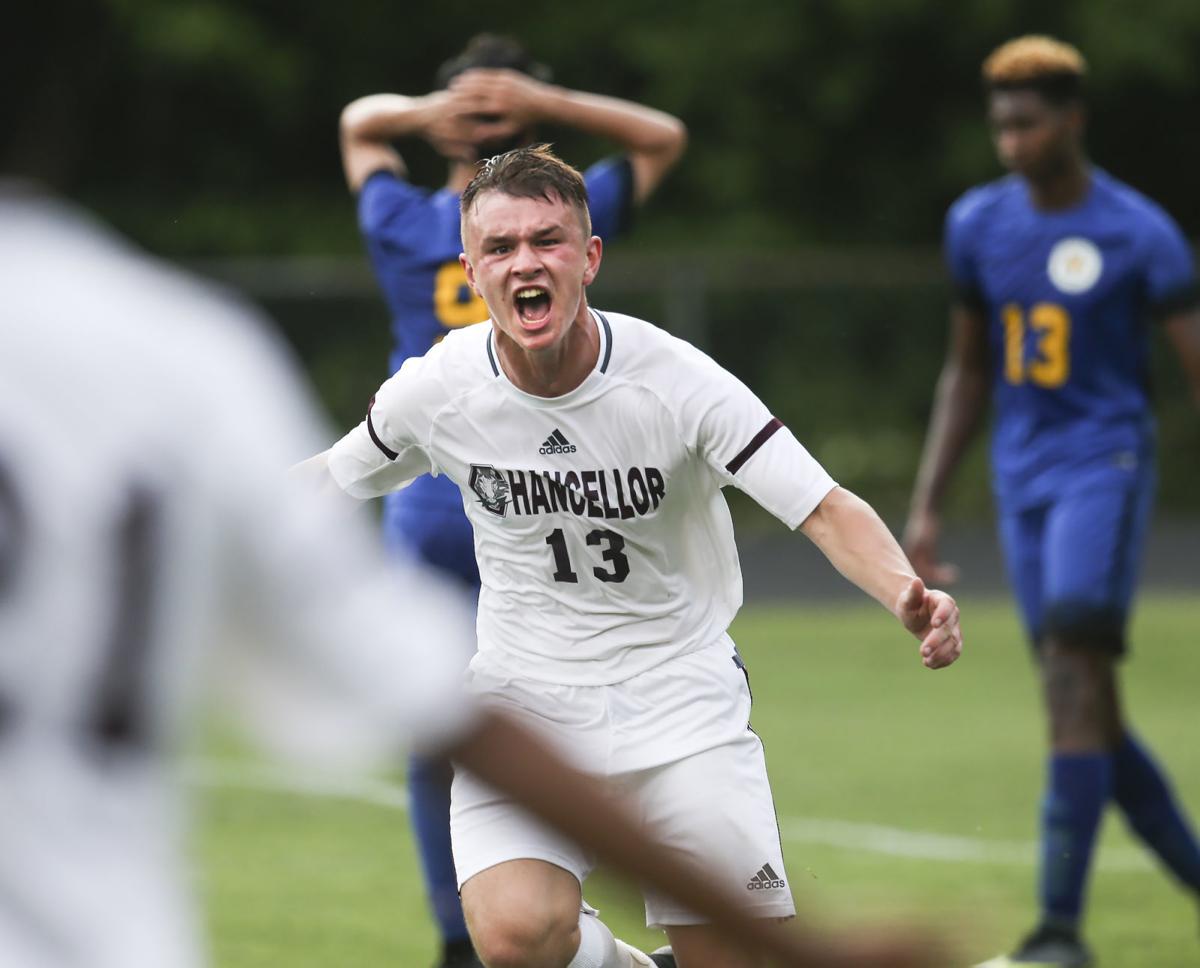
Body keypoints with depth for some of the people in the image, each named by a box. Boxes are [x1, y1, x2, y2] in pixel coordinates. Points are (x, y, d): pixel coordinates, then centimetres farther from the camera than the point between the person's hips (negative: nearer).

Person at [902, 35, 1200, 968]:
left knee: (1073, 675, -17)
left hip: (1106, 464, -6)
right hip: (1024, 477, 6)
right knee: (1091, 715, 3)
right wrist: (926, 505, 13)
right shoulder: (980, 225, 8)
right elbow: (968, 373, 17)